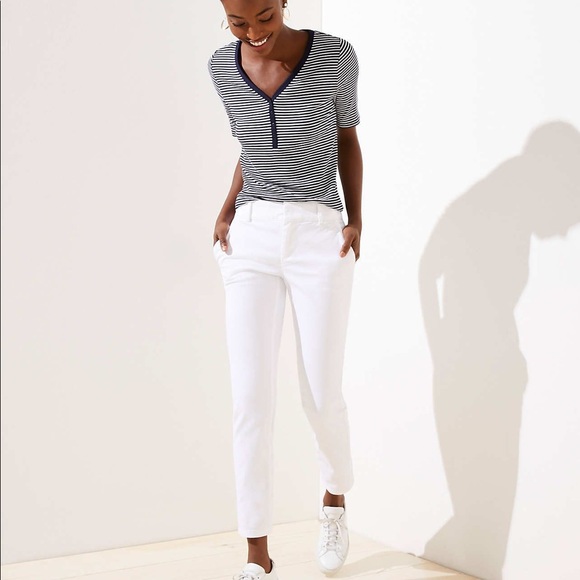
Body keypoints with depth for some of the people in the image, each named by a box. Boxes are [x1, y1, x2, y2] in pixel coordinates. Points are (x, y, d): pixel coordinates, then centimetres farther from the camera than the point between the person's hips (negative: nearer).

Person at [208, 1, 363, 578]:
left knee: (321, 394, 1)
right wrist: (227, 209, 5)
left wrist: (356, 219, 0)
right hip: (250, 239, 2)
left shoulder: (334, 55, -5)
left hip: (320, 237, -2)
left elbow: (347, 138, 9)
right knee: (250, 398, -6)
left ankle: (335, 497, 33)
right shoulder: (222, 66, 4)